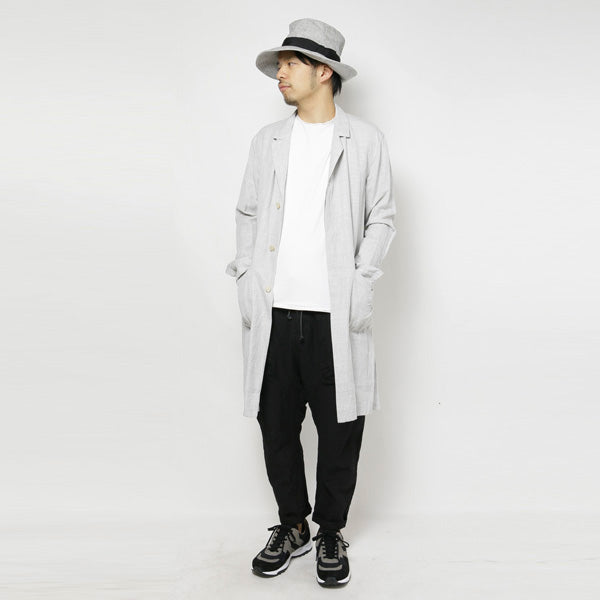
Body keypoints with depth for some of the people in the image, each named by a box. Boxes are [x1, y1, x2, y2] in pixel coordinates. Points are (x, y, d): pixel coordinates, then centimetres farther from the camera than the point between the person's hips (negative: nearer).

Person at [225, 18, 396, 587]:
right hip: (273, 311, 3)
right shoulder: (268, 139, 13)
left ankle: (331, 531, 27)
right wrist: (245, 276, 2)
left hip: (336, 314, -3)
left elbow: (381, 217, 3)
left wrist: (363, 282, -7)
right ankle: (292, 526, 30)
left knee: (339, 432, 6)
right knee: (276, 427, 10)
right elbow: (247, 213, 14)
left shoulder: (364, 139, 4)